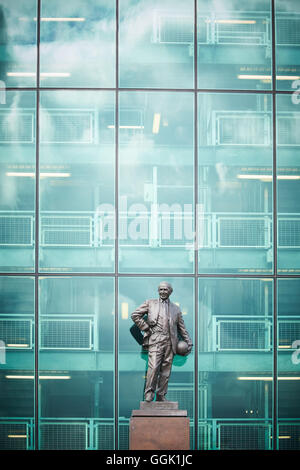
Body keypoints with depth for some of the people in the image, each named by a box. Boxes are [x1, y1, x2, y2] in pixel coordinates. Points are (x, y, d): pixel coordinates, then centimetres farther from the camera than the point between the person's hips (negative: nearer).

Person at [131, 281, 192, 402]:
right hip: (155, 340, -3)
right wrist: (146, 328, 1)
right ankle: (149, 393, -6)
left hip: (170, 342, 3)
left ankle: (161, 396, 7)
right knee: (153, 367, -16)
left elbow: (182, 327, 21)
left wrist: (188, 342, 13)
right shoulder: (150, 303, 13)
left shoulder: (176, 309, 19)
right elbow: (135, 315, 10)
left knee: (166, 371, 1)